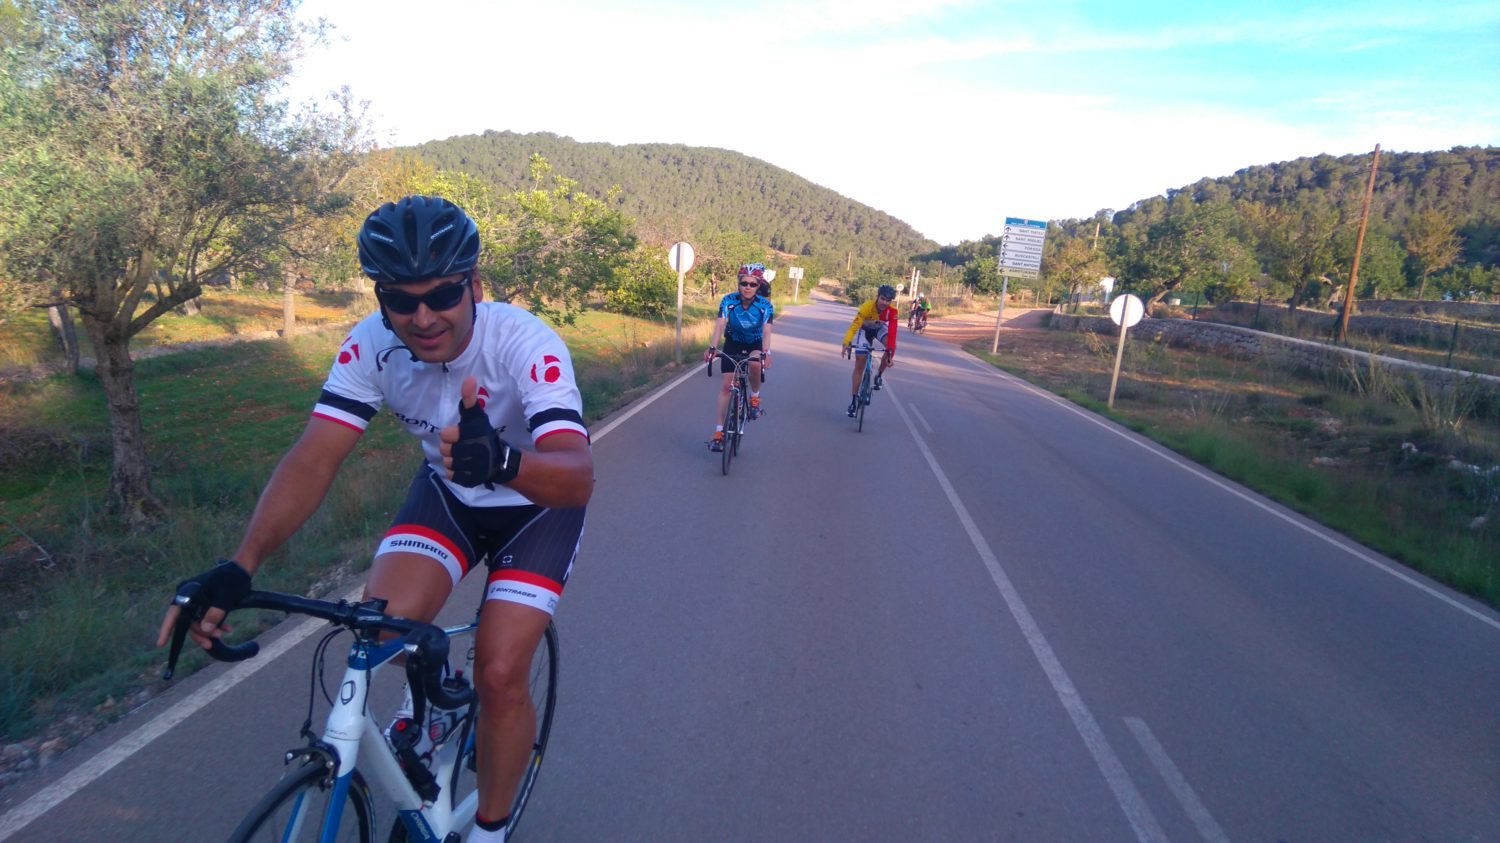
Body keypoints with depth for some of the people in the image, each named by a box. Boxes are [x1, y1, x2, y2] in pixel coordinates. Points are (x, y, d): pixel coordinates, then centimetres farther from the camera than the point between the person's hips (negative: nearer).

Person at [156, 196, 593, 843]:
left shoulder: (526, 344, -33)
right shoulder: (370, 346, -21)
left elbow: (578, 477, -44)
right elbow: (313, 459, -25)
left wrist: (501, 461, -65)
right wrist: (239, 567, -39)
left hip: (536, 502, -3)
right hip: (447, 493, 4)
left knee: (499, 675, -13)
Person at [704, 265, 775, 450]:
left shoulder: (765, 305, -22)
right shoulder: (728, 301, -21)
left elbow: (766, 331, -33)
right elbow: (720, 325, -31)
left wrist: (766, 352, -51)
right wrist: (712, 347, -47)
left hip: (755, 344, -1)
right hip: (733, 343, 1)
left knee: (755, 363, -36)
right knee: (725, 385, -7)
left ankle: (755, 397, -7)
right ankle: (718, 432, -3)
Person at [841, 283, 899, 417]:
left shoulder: (893, 311, -31)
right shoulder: (867, 306, -37)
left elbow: (892, 333, -35)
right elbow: (854, 325, -43)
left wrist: (891, 354, -45)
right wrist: (846, 343, -57)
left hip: (880, 328, 2)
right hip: (866, 330, -1)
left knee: (891, 346, -31)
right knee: (859, 365, -5)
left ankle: (879, 375, -8)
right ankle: (854, 400, 4)